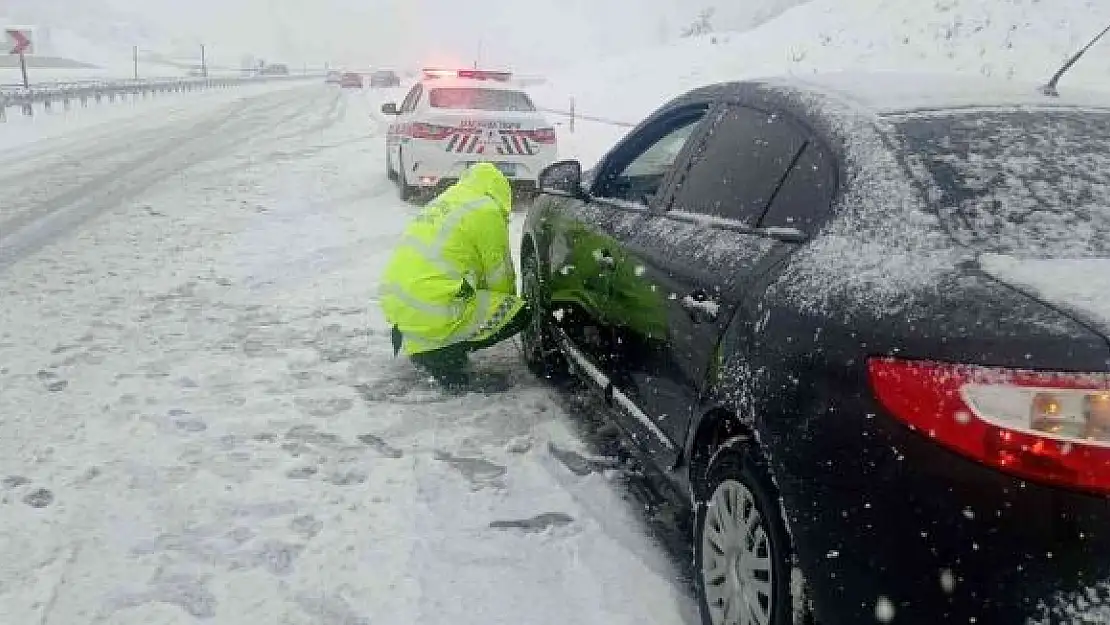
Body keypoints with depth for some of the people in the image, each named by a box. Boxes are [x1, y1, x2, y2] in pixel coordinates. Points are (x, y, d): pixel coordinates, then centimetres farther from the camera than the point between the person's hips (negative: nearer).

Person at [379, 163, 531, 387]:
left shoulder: (443, 201, 20)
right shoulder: (487, 211, -4)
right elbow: (498, 274, 4)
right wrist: (506, 304, 25)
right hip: (430, 313, -9)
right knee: (520, 312, -1)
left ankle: (410, 336, 14)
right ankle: (435, 350, -4)